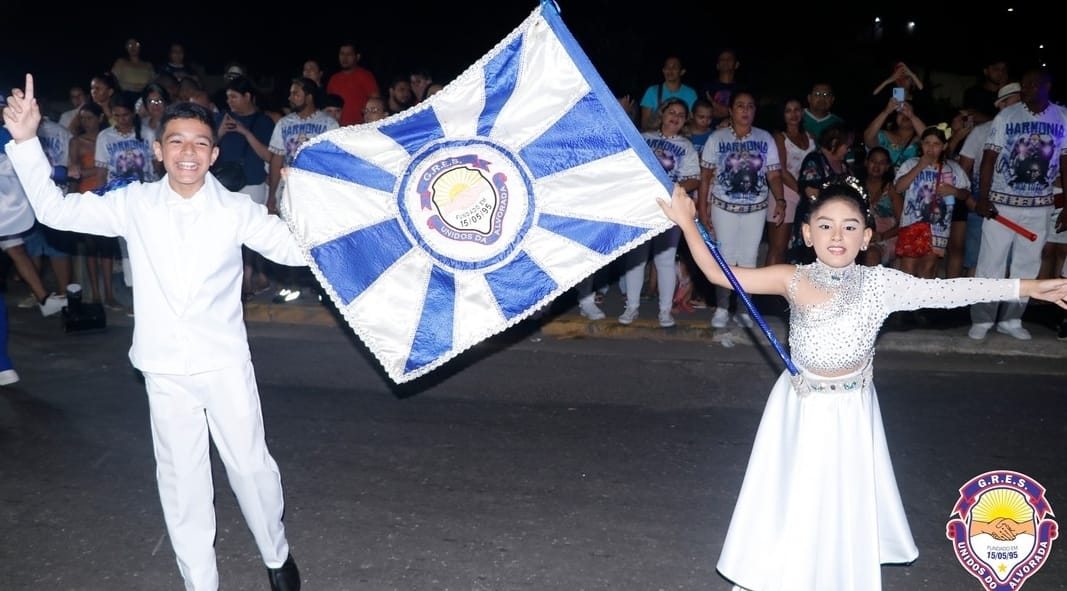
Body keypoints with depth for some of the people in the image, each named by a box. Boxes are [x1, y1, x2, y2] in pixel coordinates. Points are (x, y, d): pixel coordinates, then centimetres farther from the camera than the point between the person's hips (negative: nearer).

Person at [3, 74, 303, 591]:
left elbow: (298, 248, -7)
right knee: (182, 480, 11)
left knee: (250, 466, 8)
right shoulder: (133, 204, 0)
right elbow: (55, 210, 6)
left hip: (225, 364, -1)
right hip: (164, 370, 2)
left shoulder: (237, 210, -4)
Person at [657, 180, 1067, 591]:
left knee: (844, 502, 15)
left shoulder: (880, 285, -15)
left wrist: (1028, 287, -21)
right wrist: (687, 225, -21)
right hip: (799, 409, 0)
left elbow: (948, 291, -17)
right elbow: (719, 274, -13)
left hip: (849, 414, 0)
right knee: (785, 496, 17)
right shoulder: (792, 280, -15)